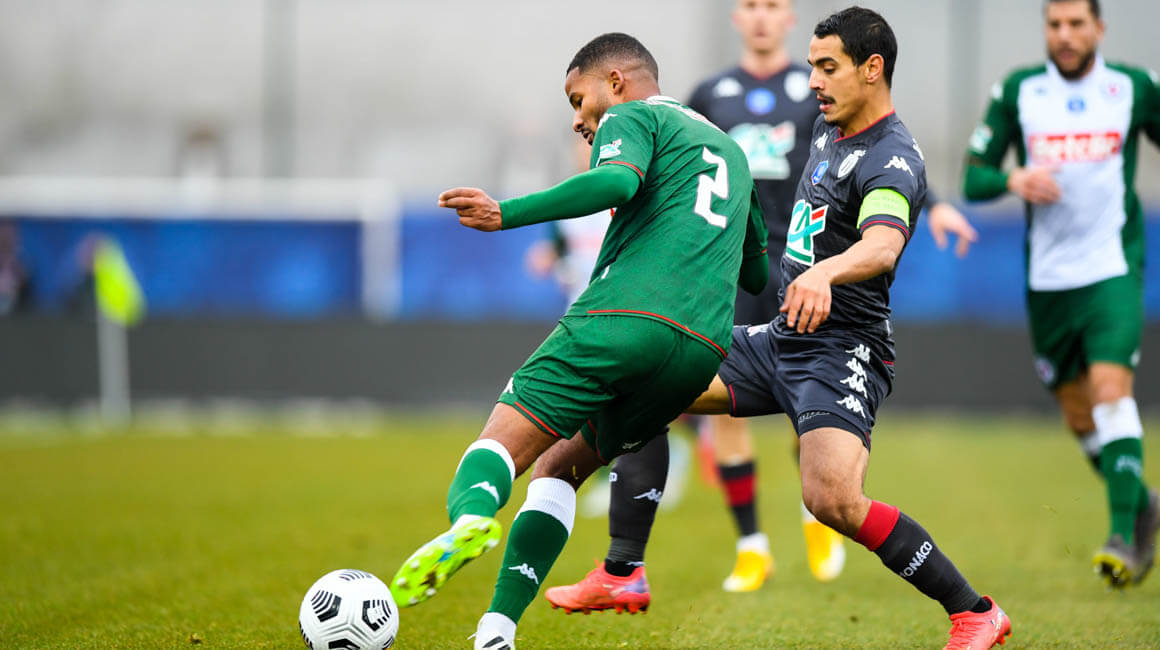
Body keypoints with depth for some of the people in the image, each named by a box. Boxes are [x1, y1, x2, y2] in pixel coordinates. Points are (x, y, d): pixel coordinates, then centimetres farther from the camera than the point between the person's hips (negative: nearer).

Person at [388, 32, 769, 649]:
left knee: (501, 443, -10)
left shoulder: (631, 117, 10)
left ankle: (468, 517, -46)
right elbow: (756, 273, 40)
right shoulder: (729, 149, 32)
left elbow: (616, 181, -15)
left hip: (623, 318, -6)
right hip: (703, 349, 7)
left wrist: (507, 214, -16)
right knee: (560, 470, 17)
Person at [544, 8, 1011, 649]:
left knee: (833, 499, -28)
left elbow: (882, 247, -37)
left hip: (842, 351, -9)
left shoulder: (892, 161, -17)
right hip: (781, 338, 9)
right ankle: (623, 572, 13)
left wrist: (823, 273, -57)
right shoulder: (827, 128, 12)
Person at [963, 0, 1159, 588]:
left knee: (1111, 387, -21)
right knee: (1078, 416, 8)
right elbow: (974, 177, 3)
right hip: (1047, 275, 3)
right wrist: (1013, 179, -19)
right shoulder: (1016, 92, 3)